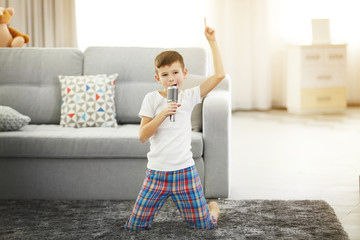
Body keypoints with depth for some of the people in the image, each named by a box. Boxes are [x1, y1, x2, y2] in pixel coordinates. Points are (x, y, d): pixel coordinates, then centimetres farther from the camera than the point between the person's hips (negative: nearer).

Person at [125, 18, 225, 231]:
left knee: (204, 225, 2)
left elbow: (219, 74, -4)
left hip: (185, 171, 0)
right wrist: (163, 114, -19)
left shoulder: (189, 97, 2)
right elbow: (142, 136, -7)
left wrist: (212, 41, -3)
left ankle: (213, 207, 37)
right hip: (157, 172, 0)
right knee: (135, 226, 0)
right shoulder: (152, 98, -1)